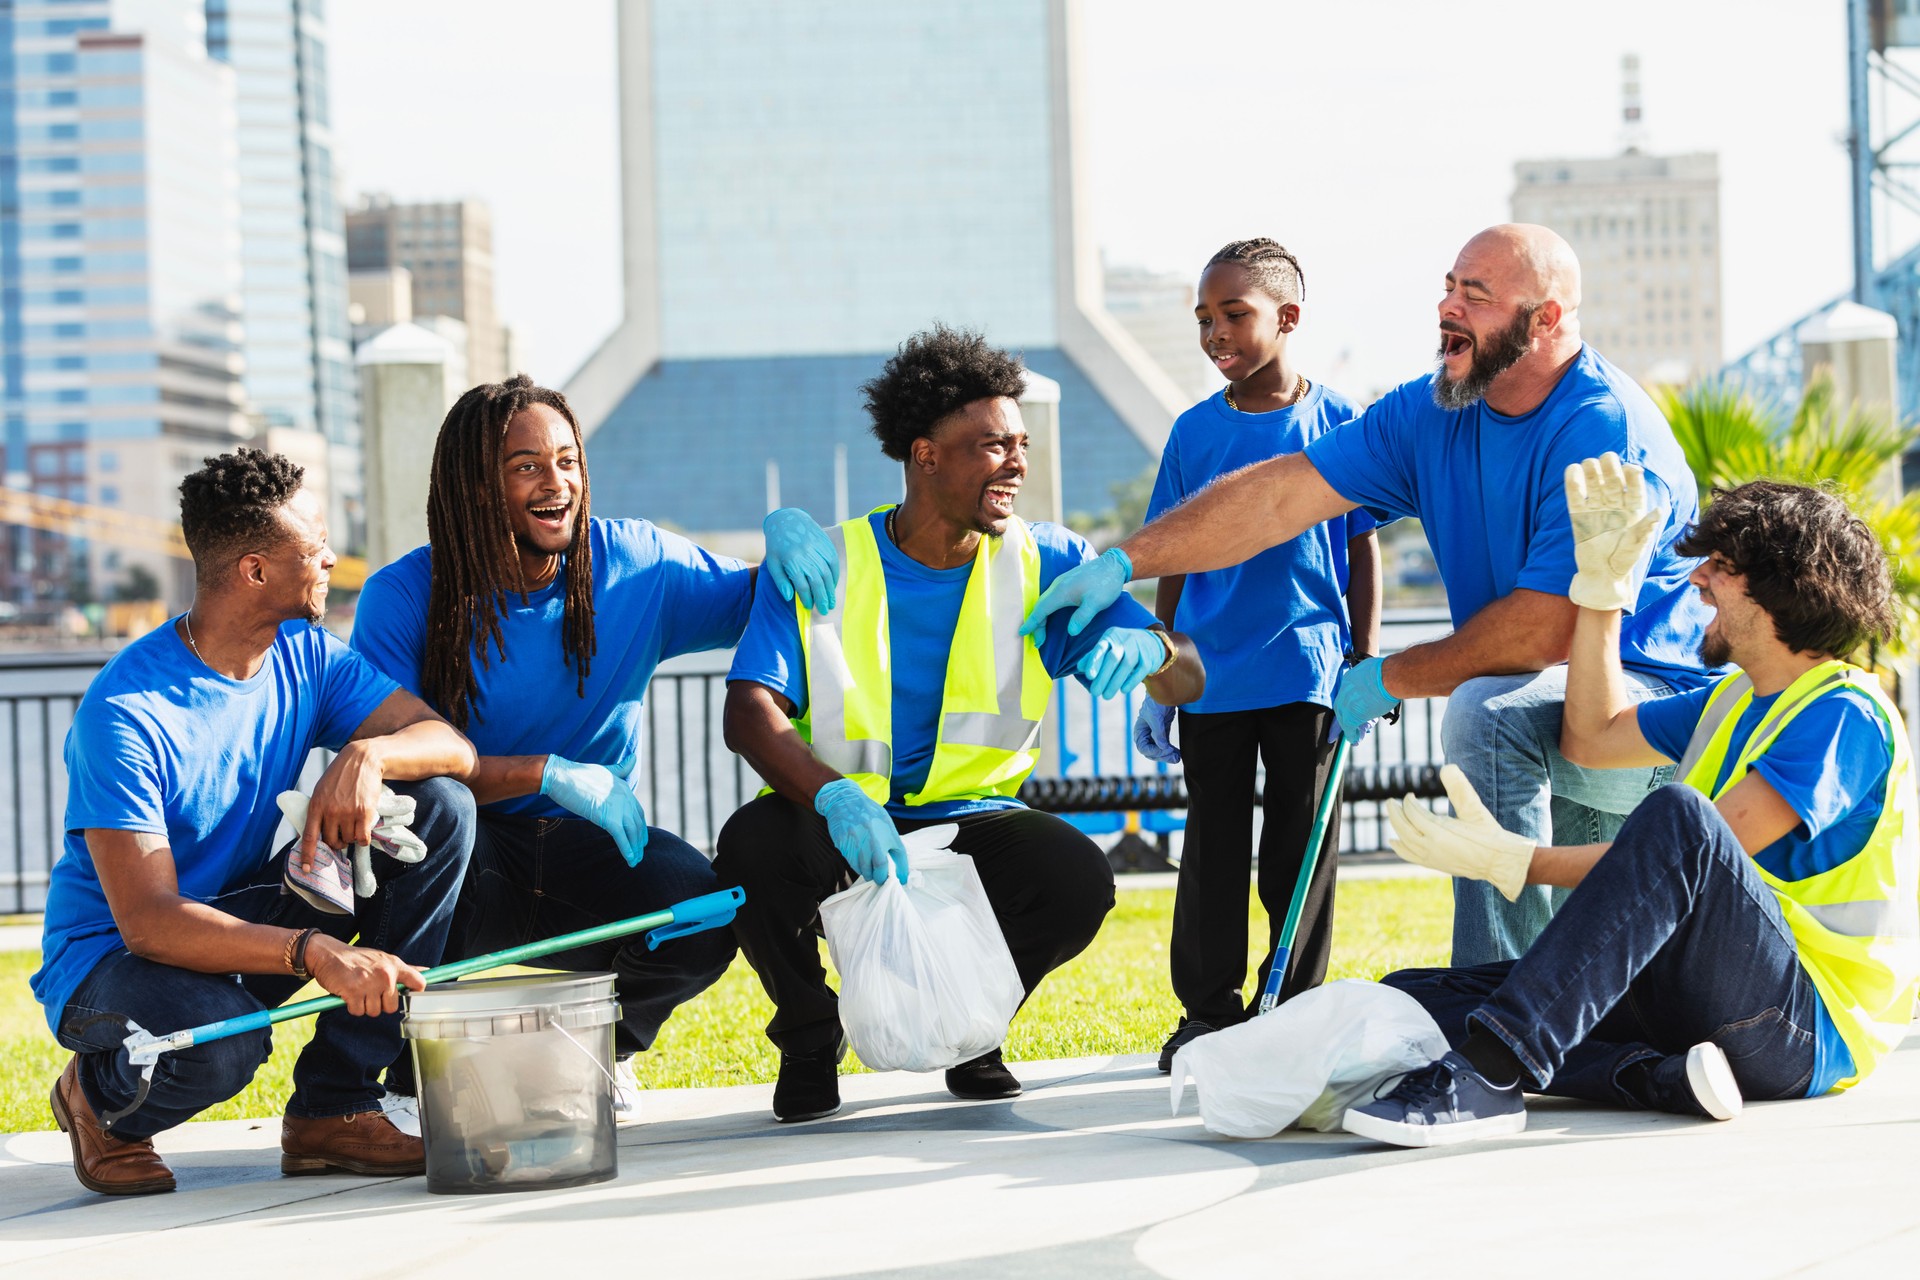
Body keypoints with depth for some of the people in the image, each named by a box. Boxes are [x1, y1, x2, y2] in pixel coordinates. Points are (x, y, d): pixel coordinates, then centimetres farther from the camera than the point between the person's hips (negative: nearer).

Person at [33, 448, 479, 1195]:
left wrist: (368, 753, -33)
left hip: (251, 918, 7)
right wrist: (315, 951, -45)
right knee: (218, 1038, -42)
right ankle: (100, 1096, -2)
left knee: (439, 807, -12)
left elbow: (452, 744, -9)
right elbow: (148, 920, -31)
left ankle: (334, 1106, -10)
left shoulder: (304, 657, -3)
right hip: (112, 955, -7)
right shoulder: (126, 712, -25)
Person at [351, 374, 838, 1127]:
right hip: (464, 862, -2)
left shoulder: (633, 564, 1)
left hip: (589, 849, 3)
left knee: (703, 912, -29)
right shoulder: (404, 597, -9)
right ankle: (417, 1075, -14)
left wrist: (786, 535, -9)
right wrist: (548, 774, -27)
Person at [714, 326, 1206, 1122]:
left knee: (1079, 881, -29)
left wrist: (1145, 650, -28)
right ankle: (809, 1041, -1)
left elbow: (1187, 682, -1)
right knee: (753, 847, -35)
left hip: (969, 821, 1)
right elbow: (749, 712, -19)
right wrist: (835, 798, -40)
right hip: (833, 822, -1)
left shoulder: (1044, 565, 1)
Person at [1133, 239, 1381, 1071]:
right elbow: (1174, 564, 10)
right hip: (1210, 676, 2)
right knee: (1213, 848, 5)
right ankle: (1208, 1010, 14)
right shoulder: (1195, 432, 5)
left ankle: (1293, 1009, 14)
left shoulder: (1337, 424, 0)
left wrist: (1366, 665, -1)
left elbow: (1363, 554, 4)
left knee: (1302, 848, 4)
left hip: (1306, 672, -2)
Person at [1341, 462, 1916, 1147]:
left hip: (1810, 1026, -9)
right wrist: (1603, 583, 21)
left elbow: (1701, 854, -18)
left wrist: (1514, 860, -22)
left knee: (1678, 813, -36)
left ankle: (1490, 1069, -46)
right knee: (1412, 996, -5)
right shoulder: (1735, 701, 20)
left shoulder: (1844, 713, -10)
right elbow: (1593, 736, 30)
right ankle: (1662, 1077, -27)